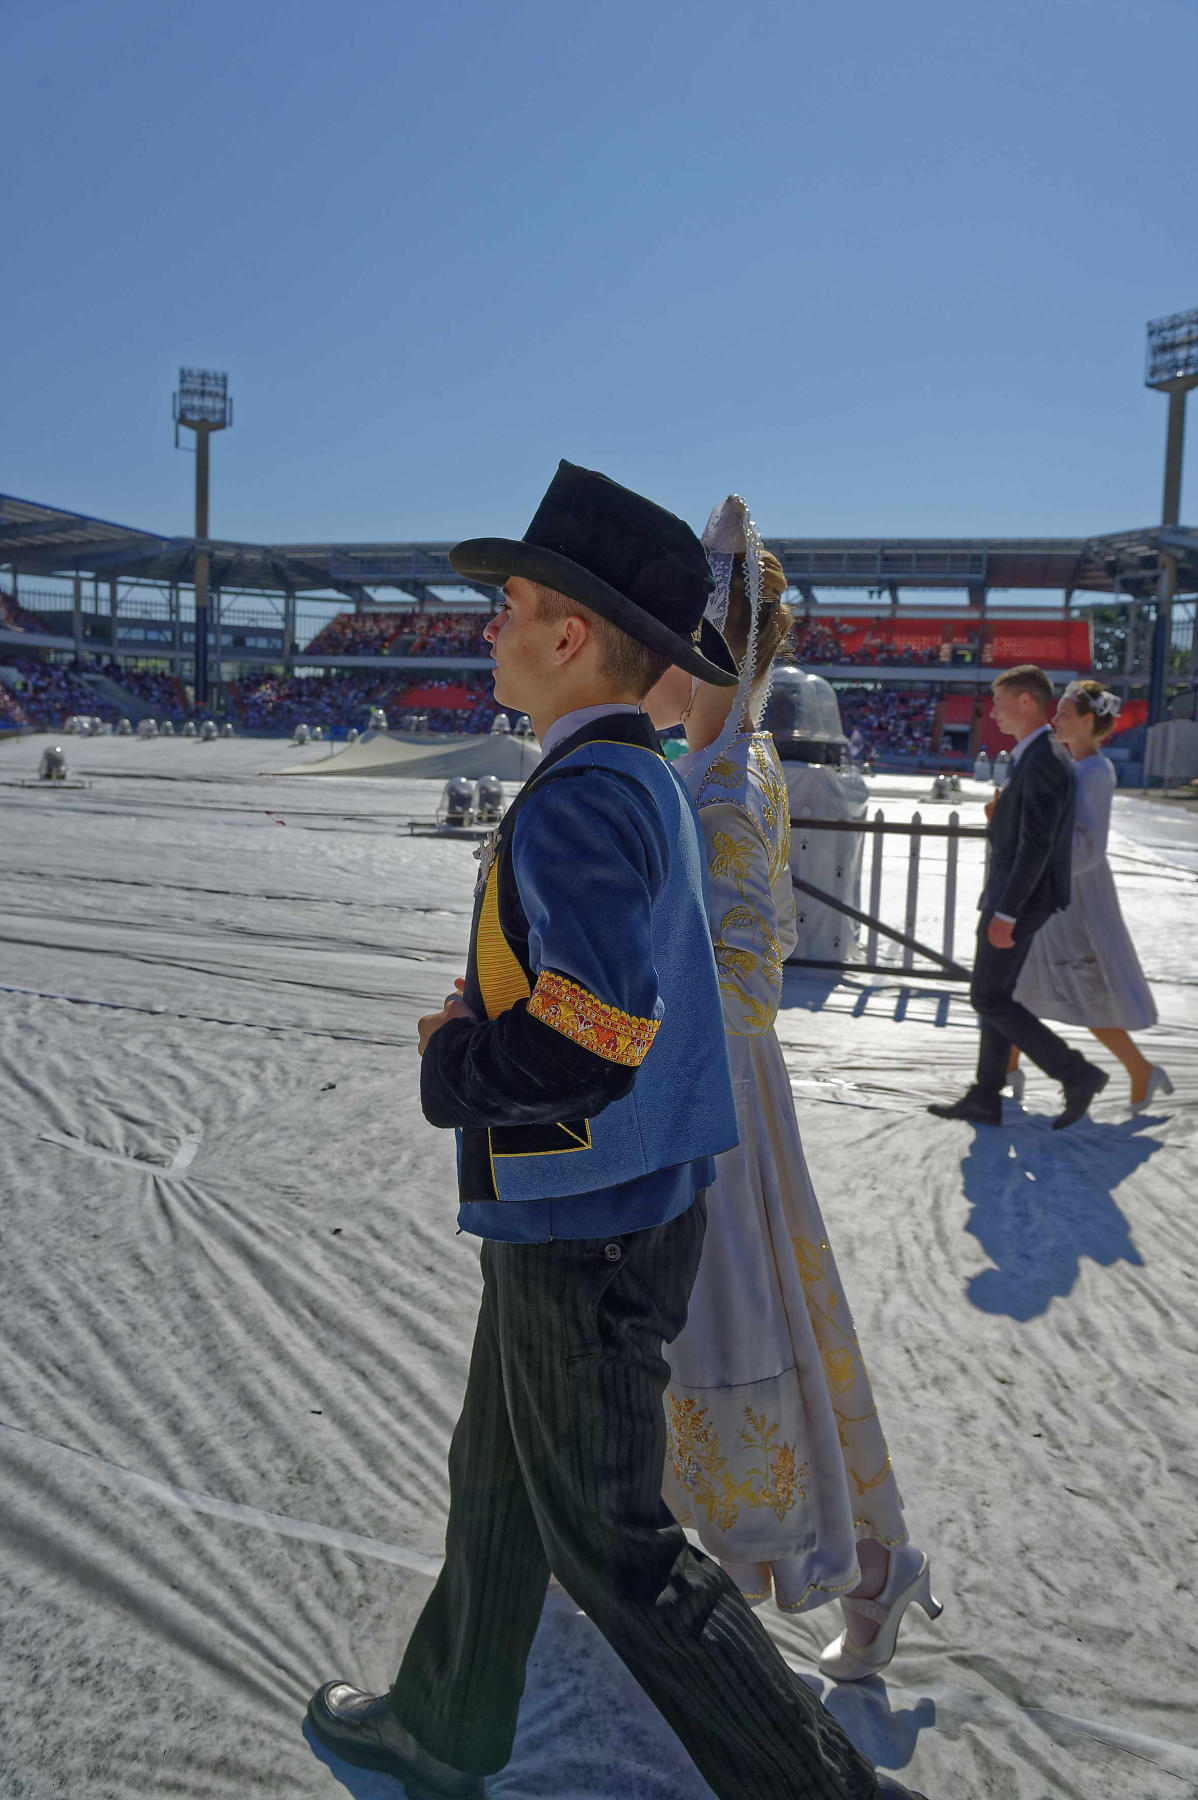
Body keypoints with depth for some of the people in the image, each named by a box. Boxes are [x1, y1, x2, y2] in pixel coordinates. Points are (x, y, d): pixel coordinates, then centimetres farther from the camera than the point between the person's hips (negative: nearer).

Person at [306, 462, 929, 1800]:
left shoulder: (582, 799, -24)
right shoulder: (647, 780, 7)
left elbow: (592, 1039, -32)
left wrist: (450, 1068, -14)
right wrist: (477, 1028, 3)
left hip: (584, 1232, -10)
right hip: (614, 1205, 10)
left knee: (608, 1540, 7)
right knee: (498, 1485, 24)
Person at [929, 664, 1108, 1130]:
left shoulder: (1044, 759, -19)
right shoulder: (1031, 756, 13)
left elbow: (1036, 843, -25)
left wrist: (1005, 912, -25)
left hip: (1020, 899, -10)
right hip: (1014, 896, 10)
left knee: (988, 998, -4)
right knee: (996, 996, 13)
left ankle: (1077, 1074, 2)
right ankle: (985, 1099, 21)